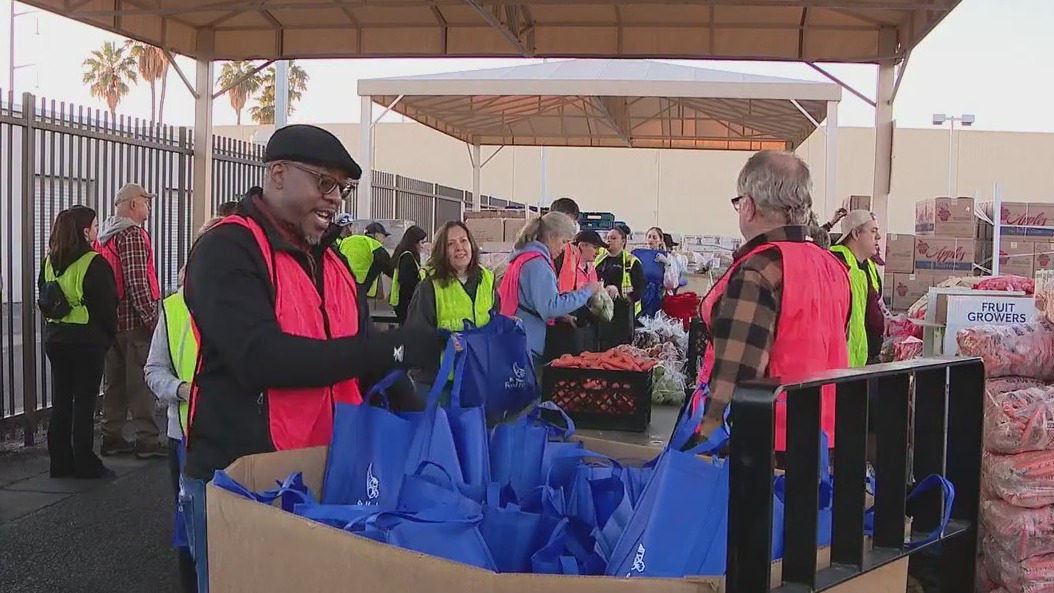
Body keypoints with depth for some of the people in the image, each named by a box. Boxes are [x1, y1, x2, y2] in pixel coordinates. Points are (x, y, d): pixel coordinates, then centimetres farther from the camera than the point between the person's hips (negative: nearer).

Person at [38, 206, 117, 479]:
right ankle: (85, 464, 5)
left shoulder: (49, 261, 7)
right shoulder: (94, 264, -15)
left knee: (61, 401, 12)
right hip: (87, 340, -7)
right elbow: (106, 305, -13)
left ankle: (60, 463, 17)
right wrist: (110, 334, 1)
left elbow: (43, 298, 13)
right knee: (84, 402, 0)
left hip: (55, 338, 7)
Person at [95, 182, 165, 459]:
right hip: (134, 321, -9)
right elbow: (137, 282, -21)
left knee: (116, 381, 13)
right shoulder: (132, 234, -13)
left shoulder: (105, 235, 16)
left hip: (111, 319, 9)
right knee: (141, 382, -4)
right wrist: (152, 319, -18)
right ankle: (147, 441, 0)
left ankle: (112, 438, 19)